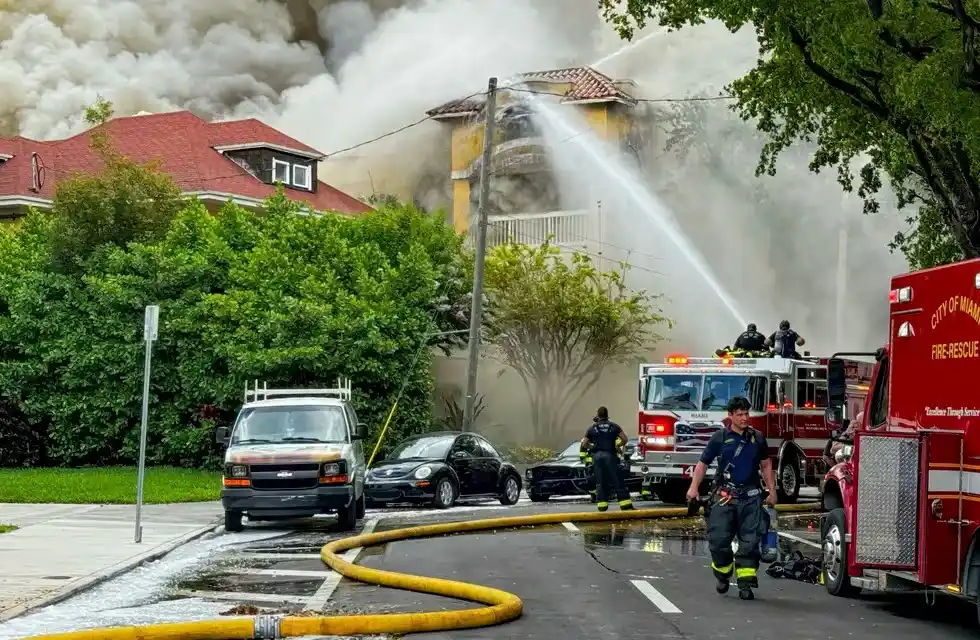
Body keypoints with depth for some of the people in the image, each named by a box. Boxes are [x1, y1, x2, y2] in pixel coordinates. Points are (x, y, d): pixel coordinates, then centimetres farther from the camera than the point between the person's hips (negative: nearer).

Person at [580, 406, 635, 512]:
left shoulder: (592, 428, 9)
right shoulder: (614, 426, 6)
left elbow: (584, 444, 8)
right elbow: (625, 439, 1)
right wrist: (618, 445, 19)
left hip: (597, 456, 1)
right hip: (610, 455, -1)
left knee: (600, 481, 6)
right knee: (617, 481, -3)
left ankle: (602, 504, 0)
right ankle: (625, 504, -8)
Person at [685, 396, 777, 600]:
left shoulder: (757, 438, 9)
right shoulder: (720, 437, 1)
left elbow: (766, 465, 19)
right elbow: (703, 463, 3)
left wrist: (772, 491, 14)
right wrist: (694, 487, -8)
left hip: (751, 497, 2)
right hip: (724, 497, -2)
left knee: (749, 542, -2)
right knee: (718, 539, -5)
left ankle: (745, 583, 1)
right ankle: (723, 574, 19)